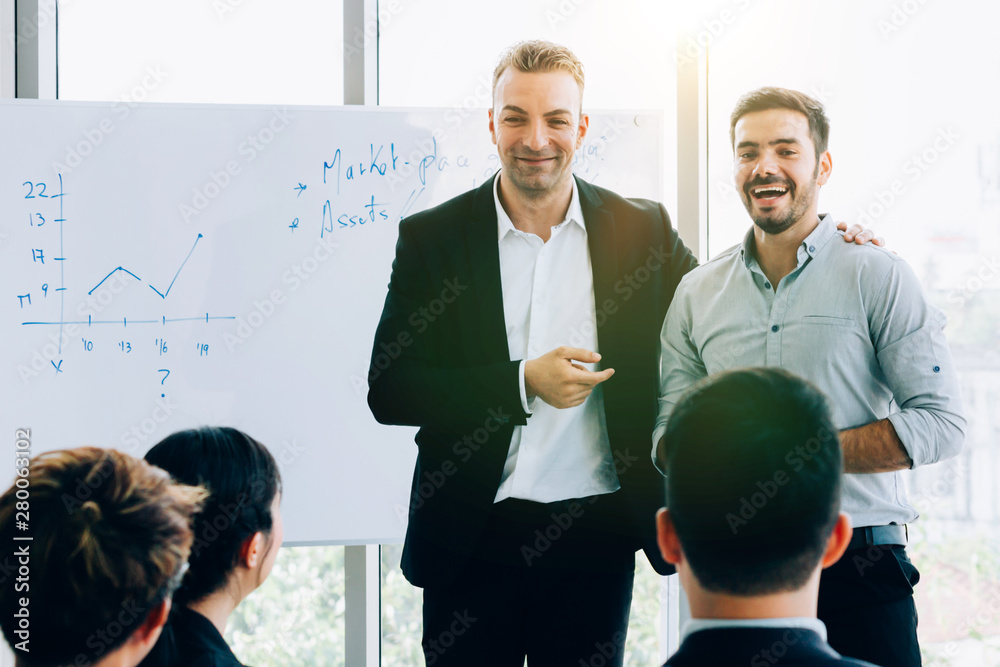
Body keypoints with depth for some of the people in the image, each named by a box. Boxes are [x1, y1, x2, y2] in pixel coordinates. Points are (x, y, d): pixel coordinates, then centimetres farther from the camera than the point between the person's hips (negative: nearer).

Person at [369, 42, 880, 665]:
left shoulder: (641, 230, 3)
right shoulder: (433, 238, 0)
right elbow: (388, 390, -5)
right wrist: (523, 384, -15)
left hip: (594, 531, 1)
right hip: (471, 536, 0)